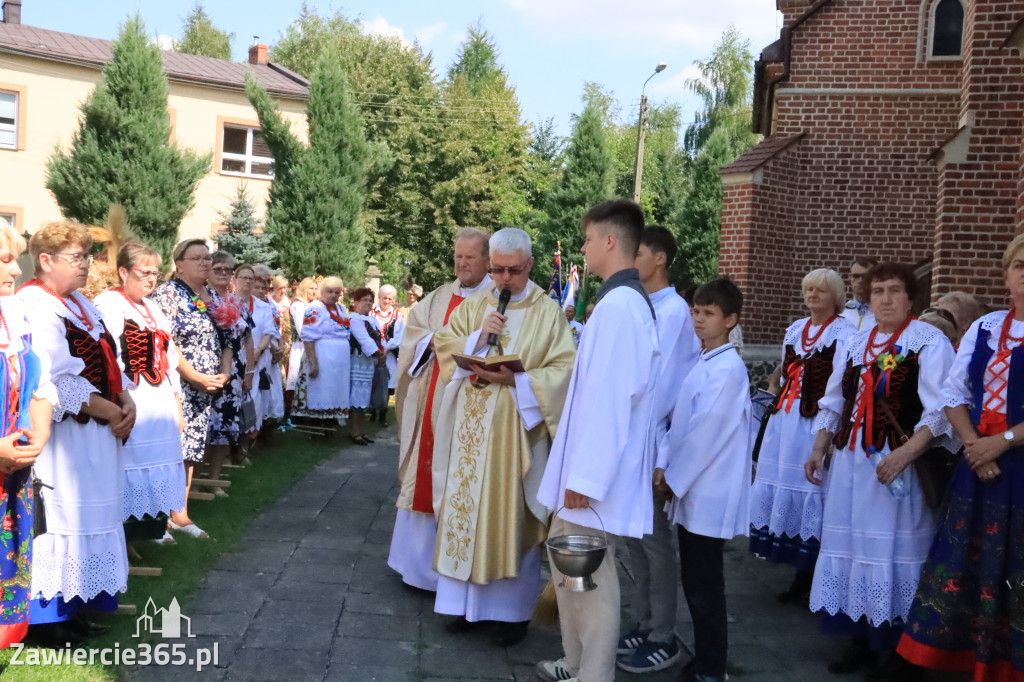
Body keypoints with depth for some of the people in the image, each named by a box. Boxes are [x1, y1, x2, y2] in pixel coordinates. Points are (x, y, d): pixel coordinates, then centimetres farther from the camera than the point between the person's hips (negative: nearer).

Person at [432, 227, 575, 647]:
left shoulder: (547, 311, -2)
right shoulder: (472, 306, 11)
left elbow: (563, 369, -8)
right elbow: (444, 349, 8)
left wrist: (514, 380, -20)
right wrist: (479, 336, -9)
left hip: (517, 428, -4)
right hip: (471, 428, 4)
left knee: (512, 515, 2)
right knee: (466, 511, 8)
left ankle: (514, 610, 16)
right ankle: (468, 601, 22)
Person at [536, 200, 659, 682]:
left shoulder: (618, 304, -20)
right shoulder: (628, 300, 11)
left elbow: (609, 398, -24)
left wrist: (585, 476, -21)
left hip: (597, 470, -10)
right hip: (592, 462, 10)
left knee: (590, 574, 3)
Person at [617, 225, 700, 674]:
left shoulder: (673, 310, -13)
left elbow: (663, 381, -17)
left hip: (650, 440, -7)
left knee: (654, 538, 2)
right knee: (634, 534, 14)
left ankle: (663, 639, 14)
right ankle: (644, 624, 27)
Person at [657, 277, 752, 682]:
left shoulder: (728, 368, -16)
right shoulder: (701, 364, 12)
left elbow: (707, 431, -18)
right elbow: (680, 420, 14)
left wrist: (674, 477, -11)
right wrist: (665, 466, 4)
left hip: (708, 494, -9)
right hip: (691, 489, 9)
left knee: (705, 586, 1)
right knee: (694, 581, 16)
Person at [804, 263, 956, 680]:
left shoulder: (930, 342, -5)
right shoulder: (854, 345, 14)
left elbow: (940, 410, -13)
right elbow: (834, 404, 20)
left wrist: (905, 453, -24)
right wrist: (818, 450, 10)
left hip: (899, 464, -6)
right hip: (849, 462, 6)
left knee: (894, 551, -3)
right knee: (852, 547, 9)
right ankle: (861, 639, 23)